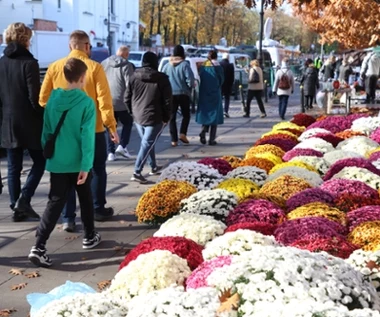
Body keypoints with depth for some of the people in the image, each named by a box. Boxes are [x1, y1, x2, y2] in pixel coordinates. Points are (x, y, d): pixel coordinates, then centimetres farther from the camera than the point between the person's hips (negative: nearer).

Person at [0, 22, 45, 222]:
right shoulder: (29, 63, -12)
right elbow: (34, 97, -15)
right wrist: (44, 117, -4)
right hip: (29, 122, -5)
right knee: (39, 161, 9)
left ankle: (17, 208, 12)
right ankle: (23, 200, -4)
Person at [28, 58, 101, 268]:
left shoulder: (53, 99, 0)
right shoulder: (86, 102, -13)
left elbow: (46, 131, 7)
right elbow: (87, 136, -16)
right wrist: (86, 165, -14)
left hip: (57, 162, 3)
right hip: (78, 162, -3)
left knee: (55, 203, 3)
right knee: (85, 199, 18)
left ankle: (38, 247, -8)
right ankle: (89, 237, 33)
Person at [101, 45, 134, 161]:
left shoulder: (104, 64, 7)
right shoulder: (127, 66, -8)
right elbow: (129, 84, -12)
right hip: (121, 102, -4)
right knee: (127, 123, 16)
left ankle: (111, 152, 6)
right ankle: (122, 146, 2)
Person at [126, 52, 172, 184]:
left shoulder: (134, 77, 4)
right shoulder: (162, 78, -6)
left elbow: (127, 98, 7)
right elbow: (167, 101, -6)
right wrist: (166, 117, 4)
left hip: (138, 117, 5)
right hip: (154, 118, -5)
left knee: (147, 143, 20)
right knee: (147, 144, -4)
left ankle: (154, 167, 32)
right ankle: (137, 172, -13)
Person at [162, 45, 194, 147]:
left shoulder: (168, 65, 4)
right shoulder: (185, 65, -7)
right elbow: (190, 79, -15)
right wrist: (190, 86, 3)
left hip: (170, 94, 2)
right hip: (183, 93, -2)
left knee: (172, 117, 8)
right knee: (186, 115, 13)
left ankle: (174, 140, 3)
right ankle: (182, 134, -5)